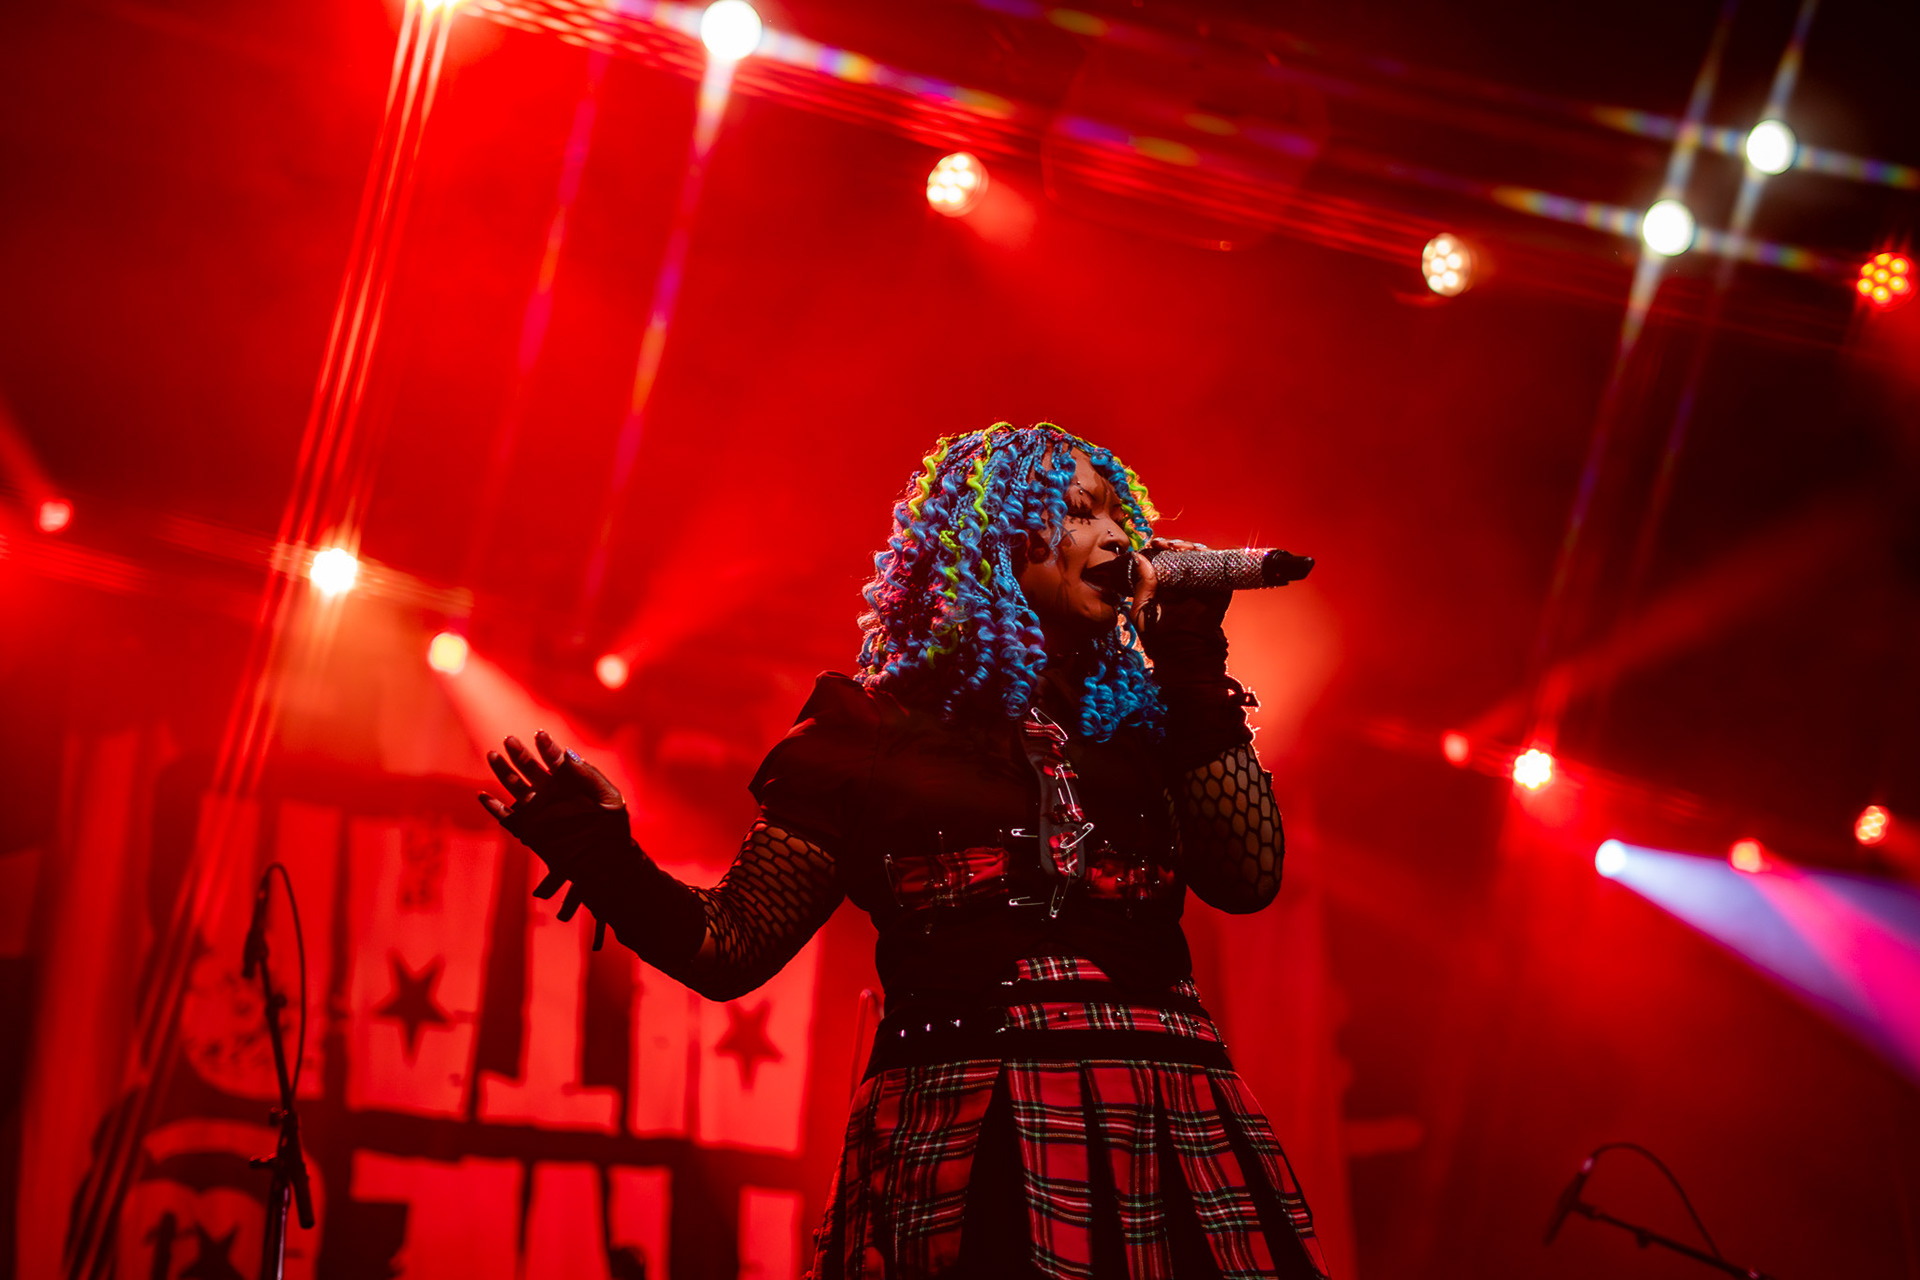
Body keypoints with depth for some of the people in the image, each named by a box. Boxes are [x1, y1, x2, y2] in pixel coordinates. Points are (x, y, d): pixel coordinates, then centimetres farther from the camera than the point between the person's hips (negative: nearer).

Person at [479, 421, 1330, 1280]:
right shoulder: (872, 731, 7)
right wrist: (612, 865, -16)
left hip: (1168, 1143, 3)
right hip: (967, 1149, -3)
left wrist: (1194, 671, 3)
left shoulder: (1136, 725, 17)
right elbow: (735, 945, 3)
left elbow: (1250, 876, 2)